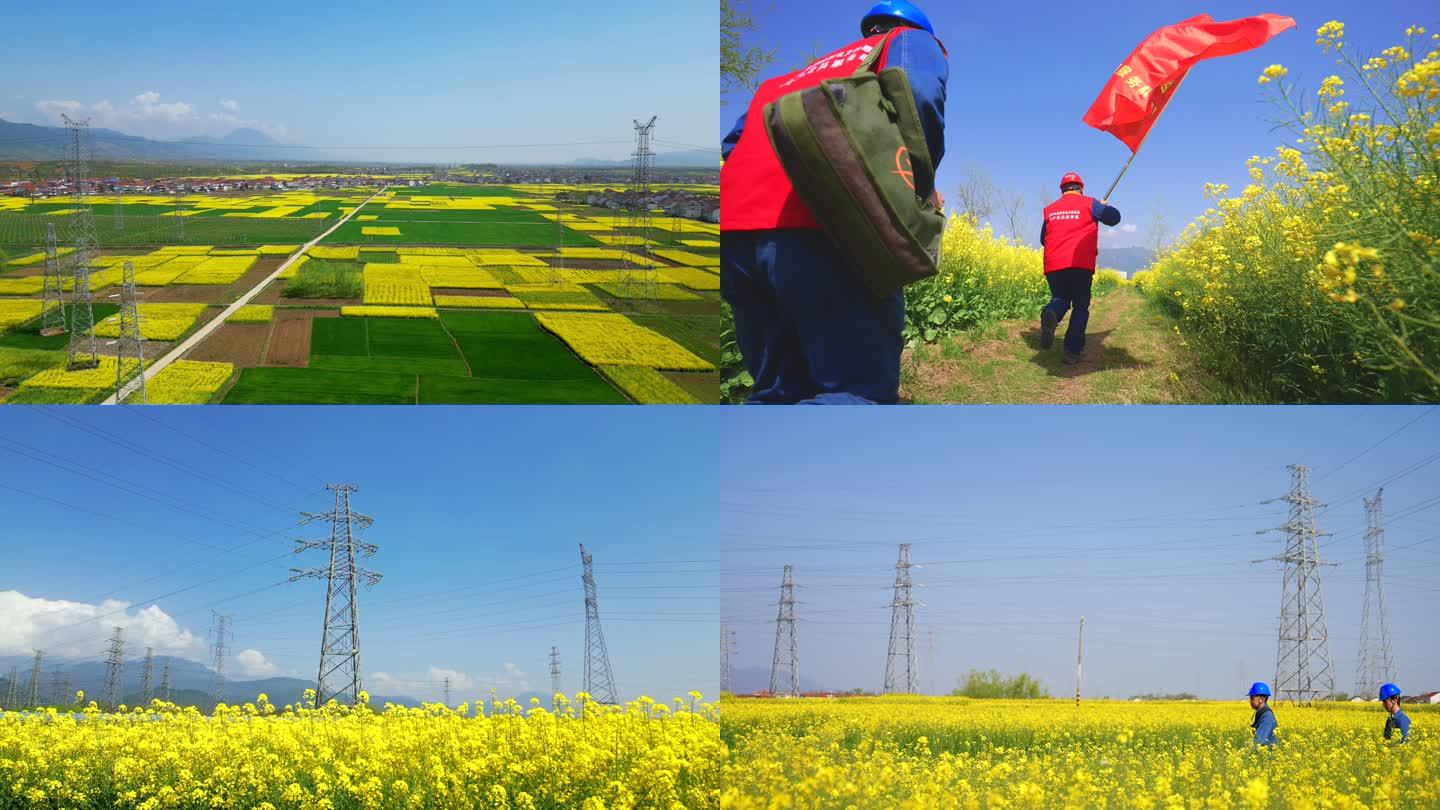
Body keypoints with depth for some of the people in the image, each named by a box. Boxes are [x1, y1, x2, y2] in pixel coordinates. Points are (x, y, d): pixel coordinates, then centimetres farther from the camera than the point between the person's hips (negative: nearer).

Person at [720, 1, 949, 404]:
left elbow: (732, 149, 25)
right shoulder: (914, 41, 19)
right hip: (825, 231, -6)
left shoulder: (783, 80, 36)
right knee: (864, 391, -5)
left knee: (783, 393, 14)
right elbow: (919, 95, -5)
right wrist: (922, 188, 3)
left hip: (737, 229, 6)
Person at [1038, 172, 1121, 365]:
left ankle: (1050, 315, -22)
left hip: (1053, 266, 2)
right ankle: (1073, 351, 2)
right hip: (1081, 265, -2)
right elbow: (1114, 218, 3)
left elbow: (1043, 239, 25)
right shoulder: (1089, 203, 7)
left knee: (1060, 299, 16)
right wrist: (1104, 206, 23)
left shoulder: (1050, 210, 17)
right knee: (1080, 306, 10)